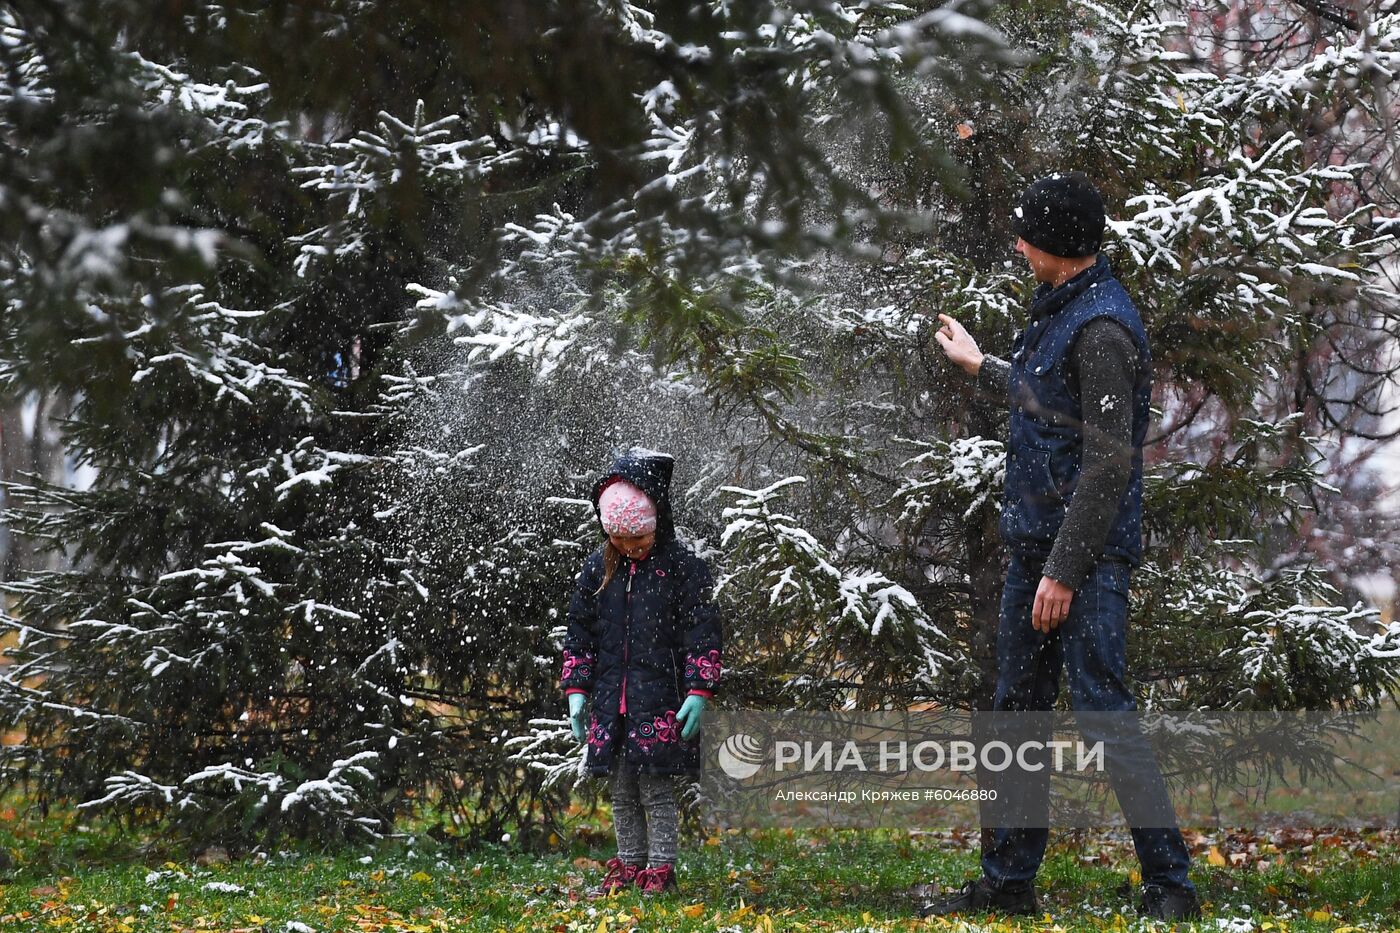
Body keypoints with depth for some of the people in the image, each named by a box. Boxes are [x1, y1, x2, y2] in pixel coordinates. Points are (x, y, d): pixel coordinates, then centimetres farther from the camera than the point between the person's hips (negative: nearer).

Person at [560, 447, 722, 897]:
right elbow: (579, 634, 15)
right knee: (622, 792, 10)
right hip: (610, 702, 5)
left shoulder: (683, 566, -5)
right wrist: (576, 690, 8)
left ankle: (660, 870, 4)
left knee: (657, 789, -3)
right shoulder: (598, 568, 9)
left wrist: (699, 692, -11)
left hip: (661, 700, -5)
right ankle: (629, 865, 19)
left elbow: (703, 635, -5)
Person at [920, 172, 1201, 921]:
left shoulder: (1103, 329, -18)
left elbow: (1111, 459, -22)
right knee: (1017, 709, 13)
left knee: (1103, 710, -11)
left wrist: (1065, 570, -23)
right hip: (1035, 545, 10)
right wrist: (981, 368, 44)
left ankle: (1170, 887, -7)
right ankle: (1008, 881, 22)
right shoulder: (1057, 312, 13)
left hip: (1088, 551, -10)